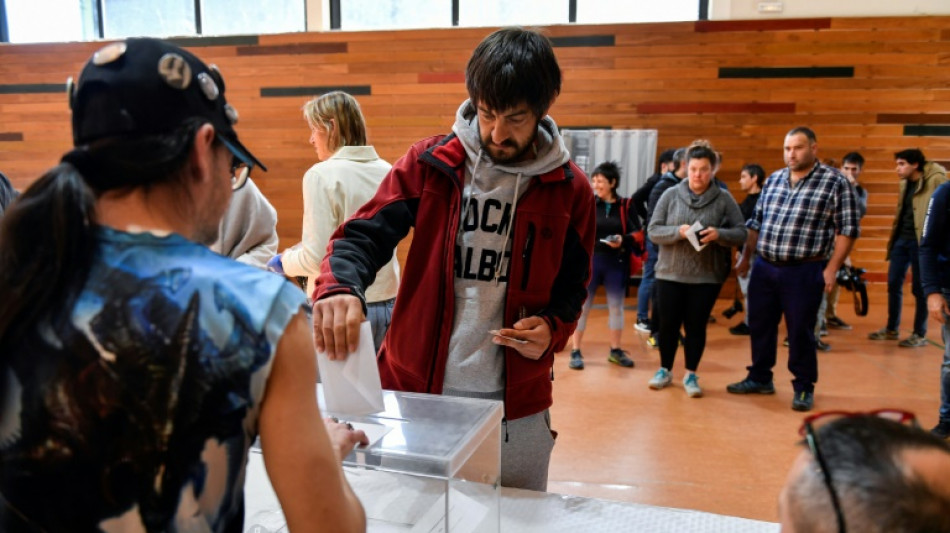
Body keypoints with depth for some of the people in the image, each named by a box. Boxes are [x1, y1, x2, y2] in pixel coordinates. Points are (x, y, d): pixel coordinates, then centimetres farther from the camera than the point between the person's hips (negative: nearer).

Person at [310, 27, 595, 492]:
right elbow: (363, 234, -7)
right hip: (413, 391, 0)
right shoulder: (430, 163, -2)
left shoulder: (569, 189, 0)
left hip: (516, 407, 1)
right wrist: (340, 288, -29)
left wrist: (552, 328, -12)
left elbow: (571, 287, 9)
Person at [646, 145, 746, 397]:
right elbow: (653, 230, -2)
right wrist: (677, 232, -20)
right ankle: (665, 370, 28)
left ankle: (691, 375, 23)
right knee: (668, 324, 9)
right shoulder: (671, 195, 0)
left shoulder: (724, 199, -1)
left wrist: (719, 235, -22)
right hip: (670, 273, 1)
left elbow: (741, 233, -2)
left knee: (696, 326, 8)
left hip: (707, 276, -1)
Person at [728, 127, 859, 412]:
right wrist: (745, 257, 14)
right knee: (760, 327, 12)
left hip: (804, 272, -5)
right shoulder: (773, 179, 11)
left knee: (800, 332, 3)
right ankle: (759, 378, 29)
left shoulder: (835, 182, -5)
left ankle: (804, 388, 20)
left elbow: (848, 228, -6)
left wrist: (831, 268, -11)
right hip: (764, 268, 5)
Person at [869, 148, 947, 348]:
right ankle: (891, 329, 25)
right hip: (901, 238, 7)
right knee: (893, 284, 11)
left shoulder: (936, 180, -11)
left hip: (921, 241, -7)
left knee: (919, 288, 1)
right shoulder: (905, 183, 13)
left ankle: (920, 335, 13)